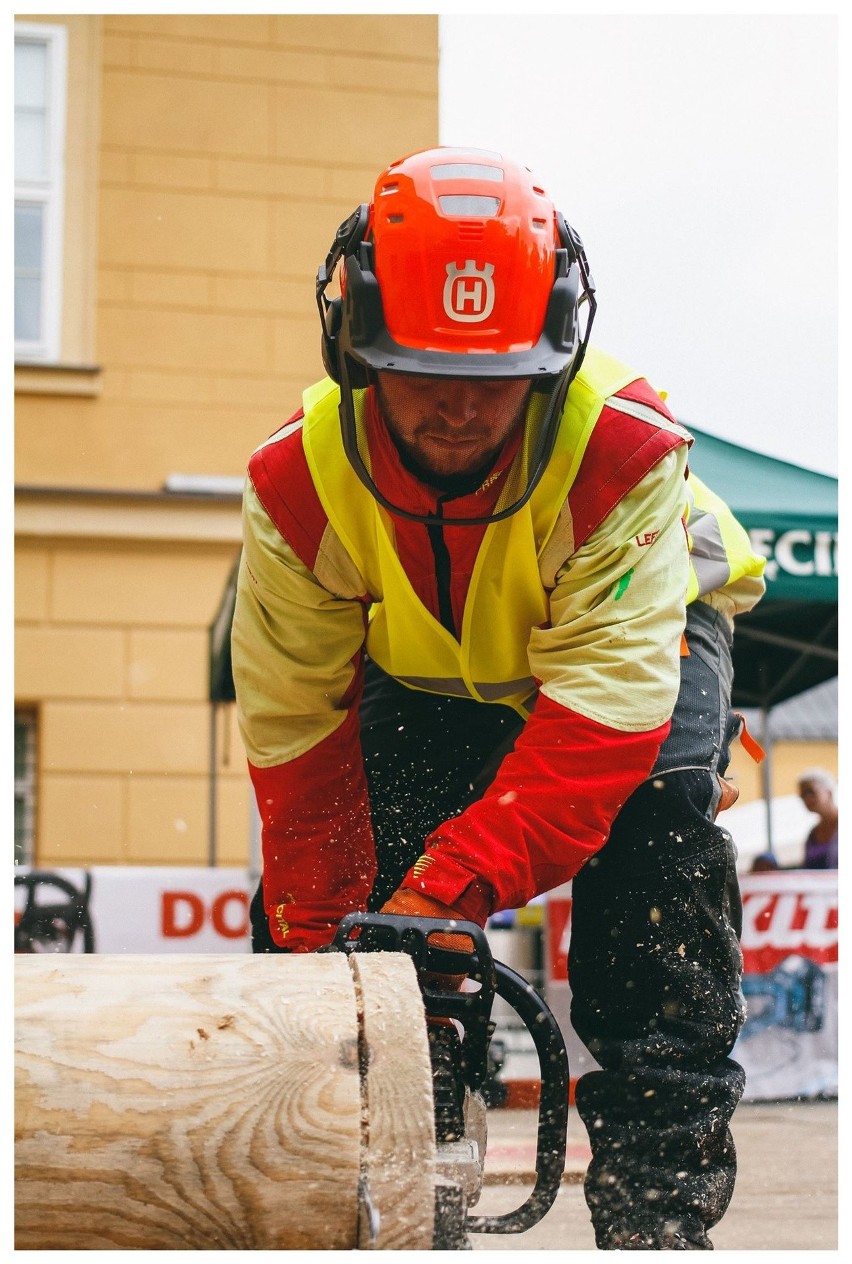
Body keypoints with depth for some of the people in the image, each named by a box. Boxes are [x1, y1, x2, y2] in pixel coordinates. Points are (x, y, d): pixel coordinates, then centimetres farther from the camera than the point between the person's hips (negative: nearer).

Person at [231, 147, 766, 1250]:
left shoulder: (624, 453, -39)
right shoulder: (301, 480, -29)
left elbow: (595, 716, -42)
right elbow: (297, 730, -20)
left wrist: (446, 885, -49)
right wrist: (318, 932, -22)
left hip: (632, 630, -3)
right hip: (421, 670, 3)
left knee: (654, 847, -28)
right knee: (308, 898, -9)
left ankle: (656, 1209, -21)